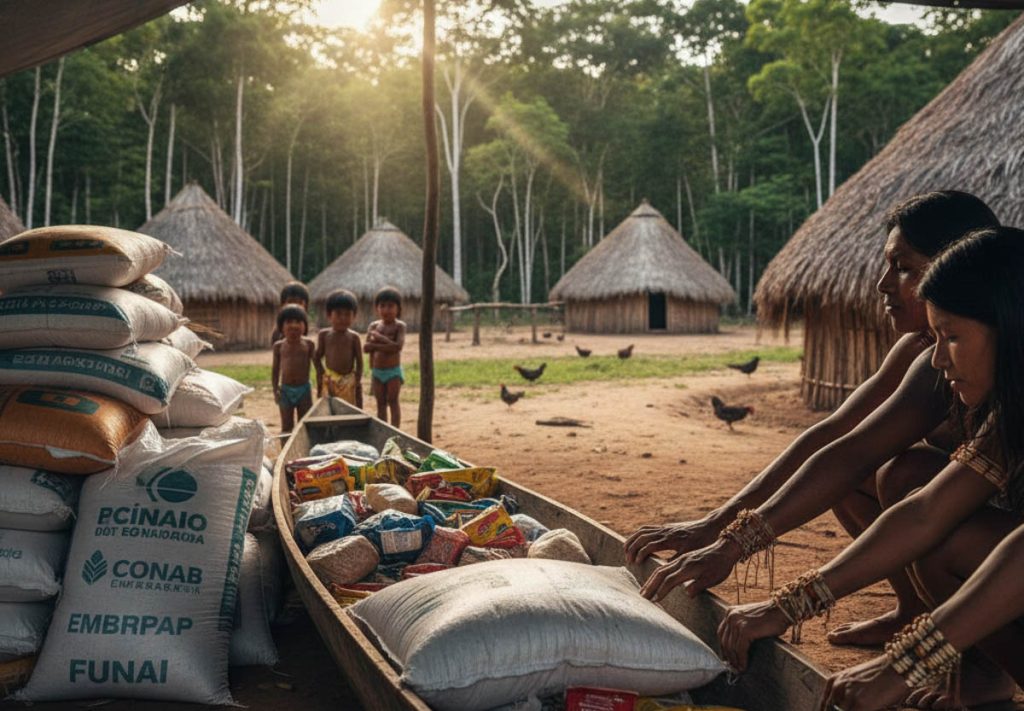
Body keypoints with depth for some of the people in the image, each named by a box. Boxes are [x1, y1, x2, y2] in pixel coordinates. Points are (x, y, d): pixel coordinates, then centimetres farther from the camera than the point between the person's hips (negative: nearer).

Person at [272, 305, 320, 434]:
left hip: (304, 389, 0)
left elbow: (317, 365, 1)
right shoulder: (279, 346, -2)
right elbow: (276, 369, 4)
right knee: (287, 427, 8)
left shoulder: (309, 344, -3)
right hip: (286, 390, 0)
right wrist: (275, 389, -3)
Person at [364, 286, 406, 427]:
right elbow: (366, 347, -10)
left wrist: (380, 339, -21)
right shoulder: (374, 326, 3)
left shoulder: (399, 326, -6)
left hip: (394, 371, -3)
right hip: (376, 371, 4)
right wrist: (386, 342, -19)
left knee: (392, 401, -1)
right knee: (381, 403, 8)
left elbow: (397, 346, -23)